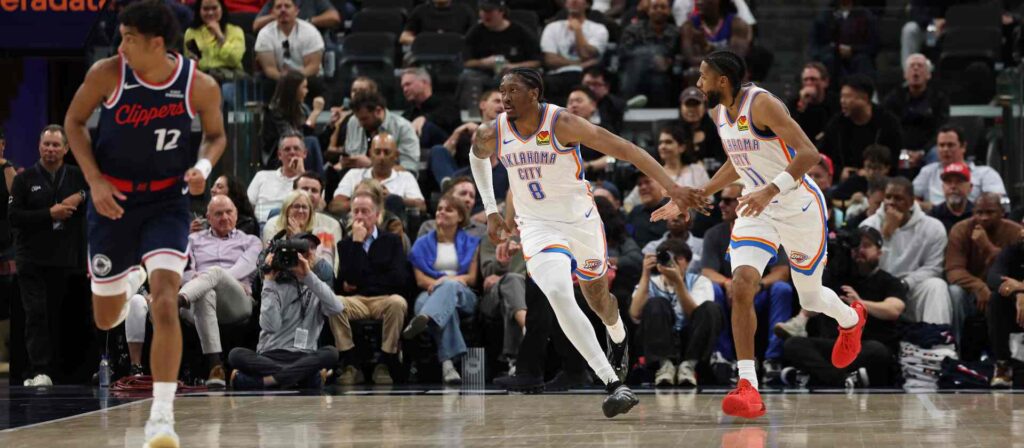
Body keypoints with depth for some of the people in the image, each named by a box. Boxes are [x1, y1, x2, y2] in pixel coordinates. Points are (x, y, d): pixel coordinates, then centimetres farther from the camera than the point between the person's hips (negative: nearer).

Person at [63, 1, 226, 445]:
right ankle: (130, 279, 53)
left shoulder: (200, 86, -14)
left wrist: (203, 165, -17)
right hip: (113, 200, 2)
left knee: (165, 305, -21)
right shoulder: (106, 73, -15)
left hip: (166, 201, -2)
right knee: (106, 318, 13)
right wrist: (94, 180, -11)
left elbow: (215, 134, 4)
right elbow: (74, 121, 0)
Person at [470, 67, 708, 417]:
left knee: (599, 299, 18)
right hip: (537, 228, 1)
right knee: (558, 294, -27)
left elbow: (625, 150, -23)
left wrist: (671, 187, -30)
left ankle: (618, 336, 60)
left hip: (581, 221, -1)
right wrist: (490, 210, 13)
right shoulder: (492, 135, -9)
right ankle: (613, 384, -31)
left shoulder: (562, 124, -22)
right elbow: (477, 156, 17)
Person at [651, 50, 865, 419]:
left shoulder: (762, 104, -22)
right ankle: (748, 388, -20)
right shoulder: (719, 111, 3)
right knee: (741, 286, -19)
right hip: (758, 208, 6)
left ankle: (851, 320, 51)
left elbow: (809, 153, -29)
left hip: (799, 206, -6)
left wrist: (771, 190, -40)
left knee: (810, 297, 13)